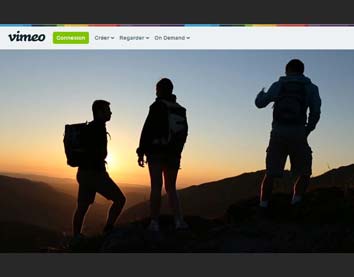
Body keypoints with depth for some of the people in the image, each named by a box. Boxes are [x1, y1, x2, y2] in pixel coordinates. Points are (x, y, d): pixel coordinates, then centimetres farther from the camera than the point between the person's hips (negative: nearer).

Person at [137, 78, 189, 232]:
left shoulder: (157, 106, -4)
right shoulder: (181, 110, 14)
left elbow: (147, 129, -10)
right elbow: (184, 133, 15)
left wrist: (141, 152, -8)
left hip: (157, 152, -5)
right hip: (173, 154, 5)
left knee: (156, 187, -4)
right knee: (171, 187, 10)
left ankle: (154, 223, -4)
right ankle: (179, 220, -1)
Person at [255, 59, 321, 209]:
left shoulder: (278, 85, 12)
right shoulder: (311, 87, 11)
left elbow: (260, 103, 10)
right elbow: (315, 112, -1)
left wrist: (261, 94, 33)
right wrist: (306, 132, 12)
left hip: (278, 133, 1)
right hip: (297, 134, -1)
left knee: (271, 174, 7)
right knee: (304, 173, 11)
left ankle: (263, 205, -6)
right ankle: (296, 200, -10)